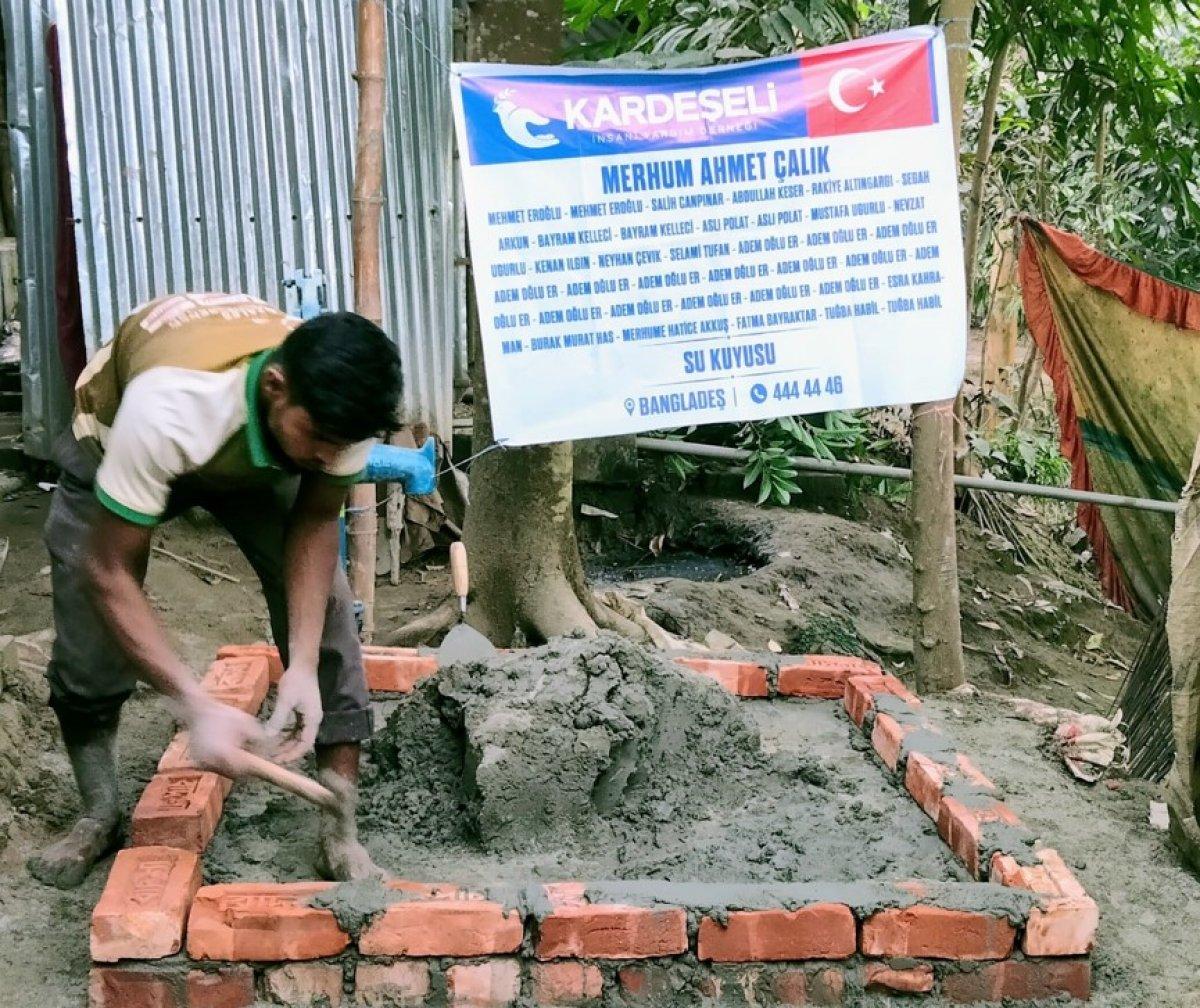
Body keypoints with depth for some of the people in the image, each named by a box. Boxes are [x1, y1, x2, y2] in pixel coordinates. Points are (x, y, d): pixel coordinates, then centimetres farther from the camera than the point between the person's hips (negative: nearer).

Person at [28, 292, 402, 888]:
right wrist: (197, 708, -44)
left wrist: (303, 667, -32)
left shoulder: (338, 403, -35)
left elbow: (316, 522, -21)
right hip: (116, 443, -2)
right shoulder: (169, 409, -47)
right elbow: (108, 572, -39)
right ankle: (99, 818, 19)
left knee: (325, 615, -14)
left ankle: (340, 833, -5)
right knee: (89, 648, -7)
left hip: (257, 450, 3)